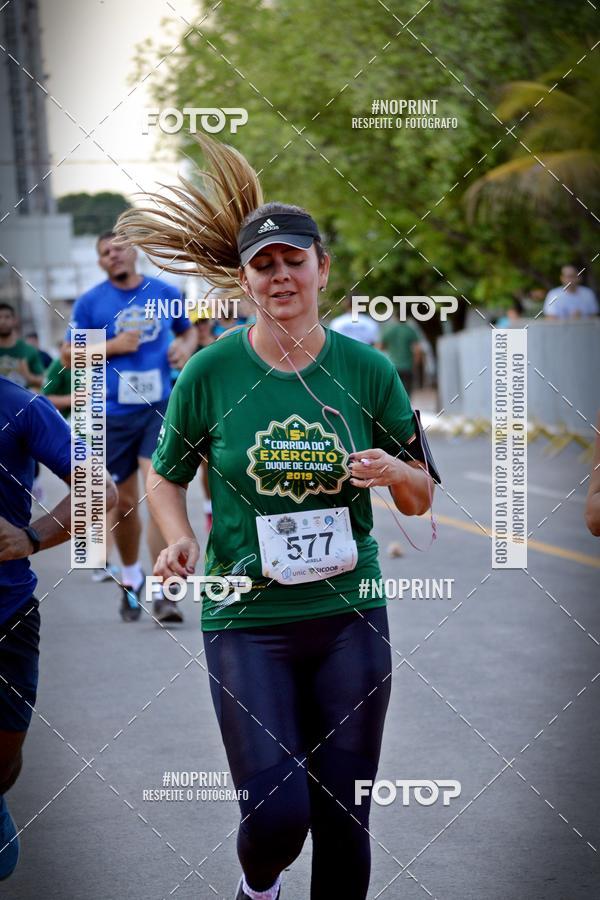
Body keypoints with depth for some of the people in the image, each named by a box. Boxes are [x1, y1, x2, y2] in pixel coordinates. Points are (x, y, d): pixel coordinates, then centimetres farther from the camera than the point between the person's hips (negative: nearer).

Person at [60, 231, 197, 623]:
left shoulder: (166, 293, 6)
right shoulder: (90, 302, 1)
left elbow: (188, 330, 22)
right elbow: (68, 355, 3)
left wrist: (186, 347, -1)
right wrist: (112, 346, -11)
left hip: (160, 408, 0)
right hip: (113, 414, 0)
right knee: (125, 503, 9)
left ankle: (165, 592, -18)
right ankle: (131, 579, 33)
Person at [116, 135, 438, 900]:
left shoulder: (367, 370, 1)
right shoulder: (211, 372, -3)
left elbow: (420, 499, 8)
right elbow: (165, 474, 10)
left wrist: (396, 472, -14)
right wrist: (180, 540, -10)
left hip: (350, 615, 2)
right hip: (245, 617, -2)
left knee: (343, 820, 5)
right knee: (277, 815, -8)